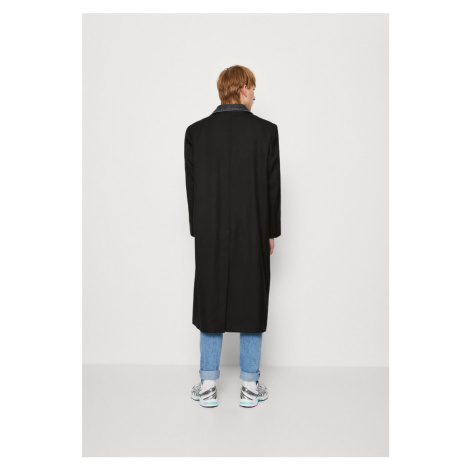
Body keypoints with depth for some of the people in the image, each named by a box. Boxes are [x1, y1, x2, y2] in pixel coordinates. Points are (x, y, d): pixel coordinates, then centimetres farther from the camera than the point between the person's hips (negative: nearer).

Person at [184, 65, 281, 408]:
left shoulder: (196, 131, 0)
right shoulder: (266, 130, -5)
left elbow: (191, 186, 2)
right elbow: (273, 186, -3)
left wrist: (199, 231, 10)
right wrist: (271, 232, 6)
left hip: (210, 236, 2)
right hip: (253, 234, -1)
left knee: (211, 305, 11)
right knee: (252, 305, 9)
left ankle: (208, 387, 19)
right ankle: (250, 386, 19)